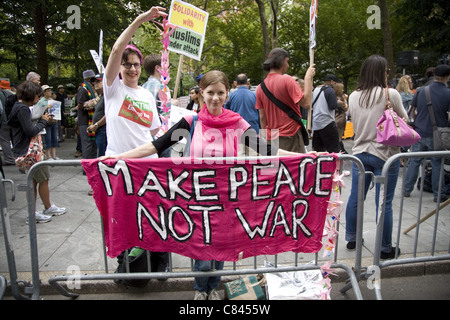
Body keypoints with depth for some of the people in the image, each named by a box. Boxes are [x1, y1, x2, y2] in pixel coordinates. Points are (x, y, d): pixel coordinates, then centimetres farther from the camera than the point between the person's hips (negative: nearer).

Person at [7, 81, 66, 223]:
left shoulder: (19, 106, 14)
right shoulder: (22, 109, -17)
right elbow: (31, 131, -22)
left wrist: (42, 119, 5)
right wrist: (43, 121, -9)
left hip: (26, 151, 10)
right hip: (28, 151, -10)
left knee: (33, 181, 14)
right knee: (44, 179, 3)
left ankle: (32, 214, 21)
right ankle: (48, 208, 19)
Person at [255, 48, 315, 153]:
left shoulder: (261, 87, 6)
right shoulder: (287, 80, -10)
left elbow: (262, 117, 9)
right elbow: (306, 103, -15)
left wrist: (265, 138, 16)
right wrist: (308, 78, -7)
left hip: (271, 138, 6)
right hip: (290, 135, -6)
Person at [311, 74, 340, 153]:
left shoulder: (316, 89, 13)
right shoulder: (330, 90, -10)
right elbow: (333, 106, -15)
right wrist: (338, 102, 3)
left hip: (315, 124, 8)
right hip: (327, 123, -8)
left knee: (317, 150, 10)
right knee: (334, 149, -3)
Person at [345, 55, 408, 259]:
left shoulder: (354, 97, 2)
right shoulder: (391, 94, -12)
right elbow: (404, 120, 2)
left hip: (360, 152, 5)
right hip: (384, 154, -5)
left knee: (355, 198, 14)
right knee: (384, 203, 4)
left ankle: (351, 239, 28)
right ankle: (385, 248, 17)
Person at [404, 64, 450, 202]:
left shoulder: (421, 91, 0)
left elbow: (412, 111, 8)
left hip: (419, 133, 2)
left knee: (414, 161, 11)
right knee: (437, 164, 7)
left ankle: (407, 190, 16)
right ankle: (438, 194, 15)